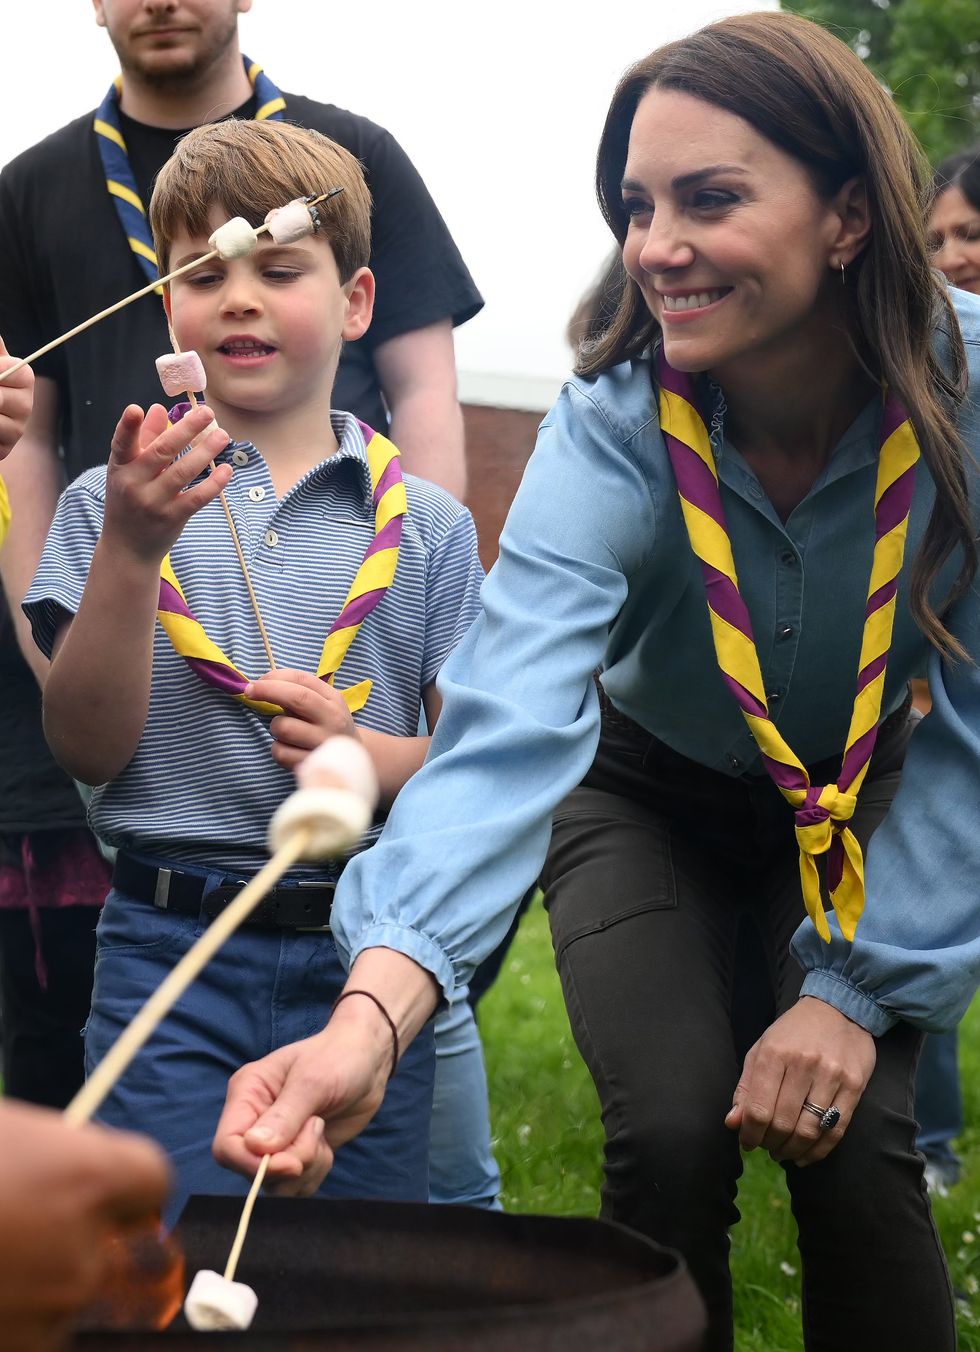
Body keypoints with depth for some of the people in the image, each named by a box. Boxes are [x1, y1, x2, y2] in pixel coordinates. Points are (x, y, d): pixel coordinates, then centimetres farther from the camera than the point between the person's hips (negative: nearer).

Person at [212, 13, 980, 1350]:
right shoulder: (610, 433, -30)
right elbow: (509, 726, -45)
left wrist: (861, 993, -21)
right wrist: (372, 1011, -60)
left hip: (866, 808, 1)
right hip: (652, 788, -1)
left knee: (854, 1152, -16)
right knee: (674, 1137, -19)